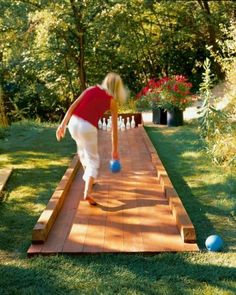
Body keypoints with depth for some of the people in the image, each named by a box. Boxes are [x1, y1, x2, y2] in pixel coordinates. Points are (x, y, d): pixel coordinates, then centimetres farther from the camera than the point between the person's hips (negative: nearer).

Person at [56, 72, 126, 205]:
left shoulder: (91, 89, 15)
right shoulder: (112, 101, 8)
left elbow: (72, 107, 6)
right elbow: (114, 128, 11)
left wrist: (63, 125, 7)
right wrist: (115, 150, 19)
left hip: (73, 123, 4)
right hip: (88, 128, -4)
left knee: (83, 151, 30)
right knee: (93, 160, 9)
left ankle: (88, 179, 45)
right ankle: (87, 192, -9)